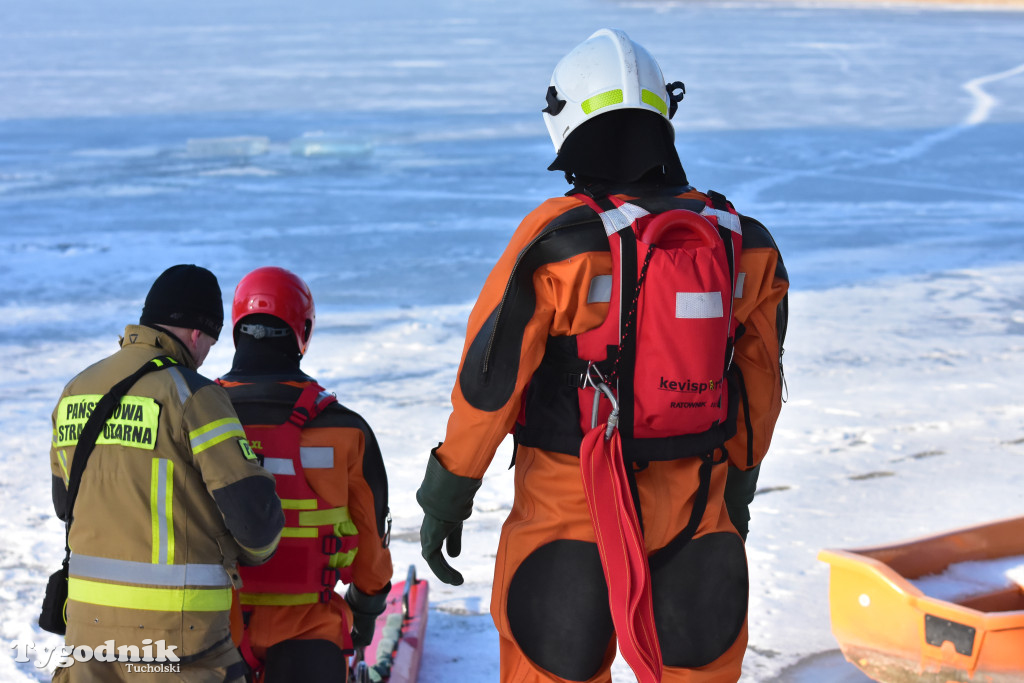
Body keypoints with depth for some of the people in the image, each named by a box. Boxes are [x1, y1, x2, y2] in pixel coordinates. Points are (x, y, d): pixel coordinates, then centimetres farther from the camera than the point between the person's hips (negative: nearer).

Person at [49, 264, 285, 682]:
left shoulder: (76, 391, 9)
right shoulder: (192, 394, -13)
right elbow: (254, 512, -15)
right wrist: (256, 552, 6)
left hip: (87, 613, 7)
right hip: (174, 622, -6)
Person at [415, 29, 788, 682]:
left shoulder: (556, 241, -17)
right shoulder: (738, 242, -3)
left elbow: (489, 377, -14)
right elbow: (760, 382, 6)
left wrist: (446, 497, -4)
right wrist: (738, 487, 19)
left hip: (569, 506, -3)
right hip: (691, 502, 4)